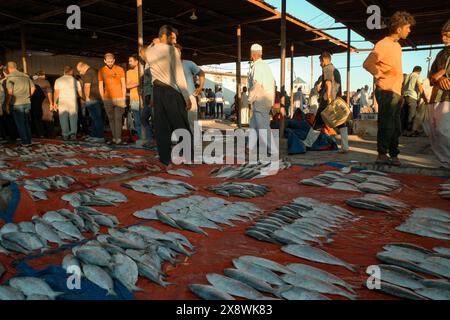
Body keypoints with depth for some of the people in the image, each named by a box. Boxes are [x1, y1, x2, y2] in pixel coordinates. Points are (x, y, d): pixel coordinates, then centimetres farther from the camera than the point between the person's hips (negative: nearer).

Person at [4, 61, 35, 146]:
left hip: (17, 104, -5)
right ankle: (29, 141, 19)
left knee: (20, 124, 5)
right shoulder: (25, 76, 8)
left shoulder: (10, 77, -9)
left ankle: (25, 142, 8)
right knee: (26, 123, 15)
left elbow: (10, 93, -15)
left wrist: (7, 104, -8)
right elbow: (33, 88, 13)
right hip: (27, 103, 6)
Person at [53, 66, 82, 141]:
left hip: (62, 102, 0)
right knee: (73, 118, 5)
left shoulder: (58, 80, 5)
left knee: (64, 119, 6)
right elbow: (80, 93, 9)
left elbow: (56, 92, -2)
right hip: (73, 102, 0)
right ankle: (73, 133, -9)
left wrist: (55, 102, 4)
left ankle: (65, 135, 4)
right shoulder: (75, 80, 6)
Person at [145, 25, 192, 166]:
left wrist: (155, 43, 24)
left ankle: (165, 160, 11)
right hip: (172, 92, -6)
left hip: (157, 91, 6)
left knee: (161, 127, 8)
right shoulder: (171, 50, -9)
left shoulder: (149, 52, 8)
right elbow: (179, 76, -12)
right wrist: (187, 97, -9)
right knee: (182, 127, 2)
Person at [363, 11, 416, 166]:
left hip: (396, 92, 9)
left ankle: (393, 155, 18)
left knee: (396, 127, 11)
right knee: (387, 125, -6)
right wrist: (380, 75, -10)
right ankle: (382, 155, 3)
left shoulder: (397, 45, 19)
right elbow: (367, 64, -20)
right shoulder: (383, 44, -9)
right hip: (387, 92, -9)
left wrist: (400, 91, 18)